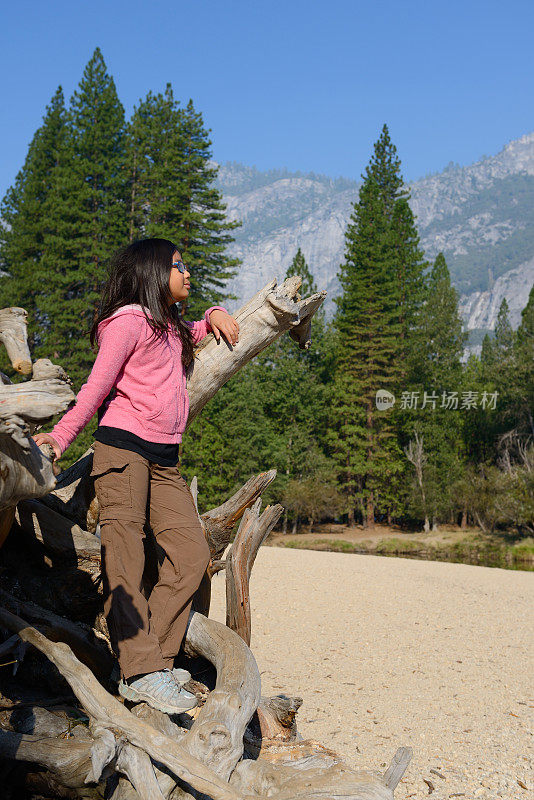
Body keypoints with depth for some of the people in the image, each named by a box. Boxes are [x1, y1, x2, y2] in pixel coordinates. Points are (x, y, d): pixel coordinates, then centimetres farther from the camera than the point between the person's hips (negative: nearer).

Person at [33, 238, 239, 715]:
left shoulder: (172, 328, 23)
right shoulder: (129, 321, -2)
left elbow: (197, 334, 46)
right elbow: (97, 385, -6)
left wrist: (214, 315, 25)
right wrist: (59, 438, -11)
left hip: (165, 459, 8)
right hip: (123, 446, -8)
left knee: (192, 553, -4)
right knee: (124, 556, -11)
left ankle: (156, 657, -2)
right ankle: (142, 672, -15)